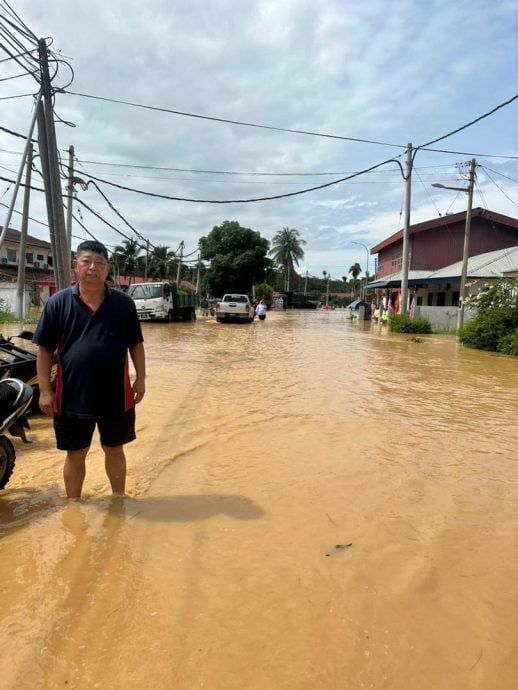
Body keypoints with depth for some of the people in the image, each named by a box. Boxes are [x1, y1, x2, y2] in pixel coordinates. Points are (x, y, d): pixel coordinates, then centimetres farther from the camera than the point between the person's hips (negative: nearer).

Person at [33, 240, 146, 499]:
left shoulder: (124, 303, 0)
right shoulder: (58, 302, -3)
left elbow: (136, 344, 6)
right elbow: (45, 349, -2)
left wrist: (140, 379, 0)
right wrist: (45, 390, -6)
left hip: (116, 396, 1)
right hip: (72, 397, 0)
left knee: (114, 450, 17)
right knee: (75, 454, 15)